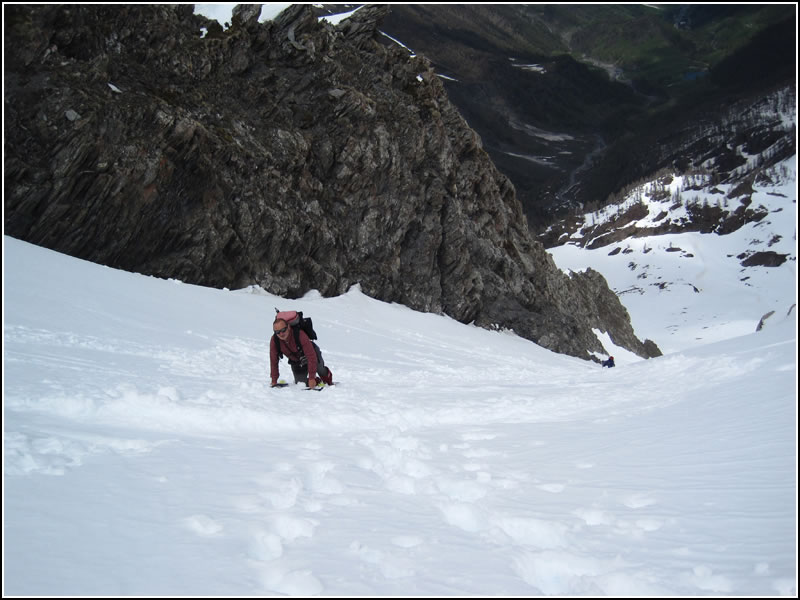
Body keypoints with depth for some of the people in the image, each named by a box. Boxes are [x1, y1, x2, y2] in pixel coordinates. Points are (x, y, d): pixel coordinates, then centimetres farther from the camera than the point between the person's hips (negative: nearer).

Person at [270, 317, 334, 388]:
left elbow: (311, 356, -36)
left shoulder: (300, 335, -37)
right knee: (300, 383, -10)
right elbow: (273, 361, -11)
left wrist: (311, 378, -38)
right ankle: (317, 381, 21)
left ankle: (327, 378, 13)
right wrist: (274, 381, -12)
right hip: (296, 363, 2)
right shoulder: (274, 340, -24)